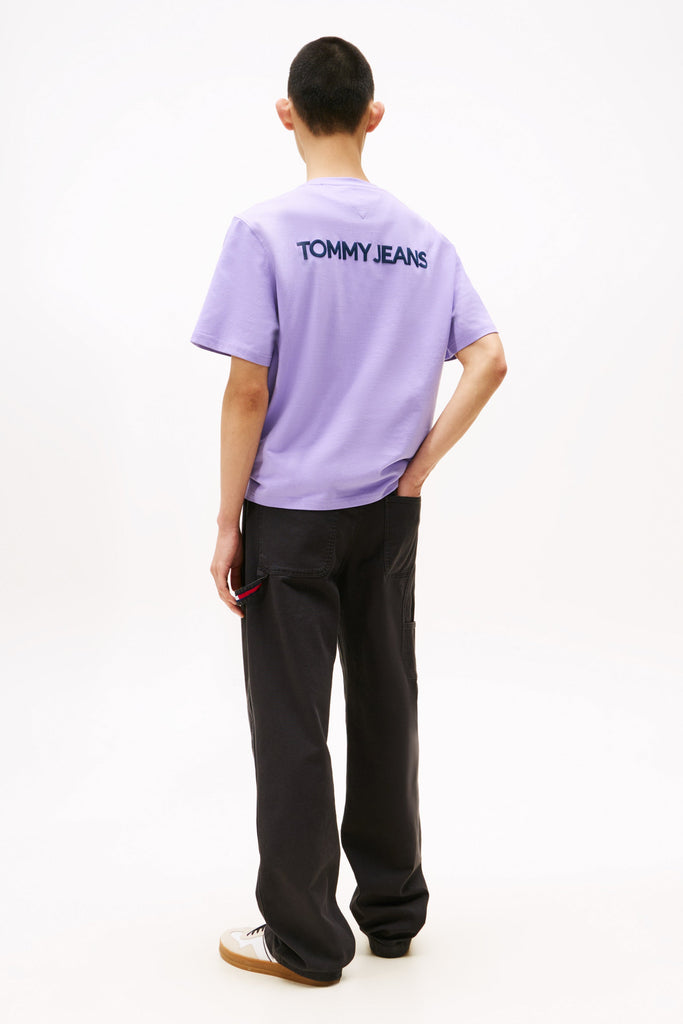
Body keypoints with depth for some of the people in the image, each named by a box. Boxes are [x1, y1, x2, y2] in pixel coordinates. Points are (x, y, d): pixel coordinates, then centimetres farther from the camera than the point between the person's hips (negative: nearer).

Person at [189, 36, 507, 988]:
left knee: (291, 727, 5)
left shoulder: (264, 231, -12)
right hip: (388, 515, 5)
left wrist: (227, 524, -7)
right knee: (385, 709, 15)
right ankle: (392, 908, 29)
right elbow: (489, 361, -2)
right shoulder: (423, 240, 3)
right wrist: (419, 465, 0)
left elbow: (248, 390, -14)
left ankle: (305, 939, 15)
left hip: (291, 516, -5)